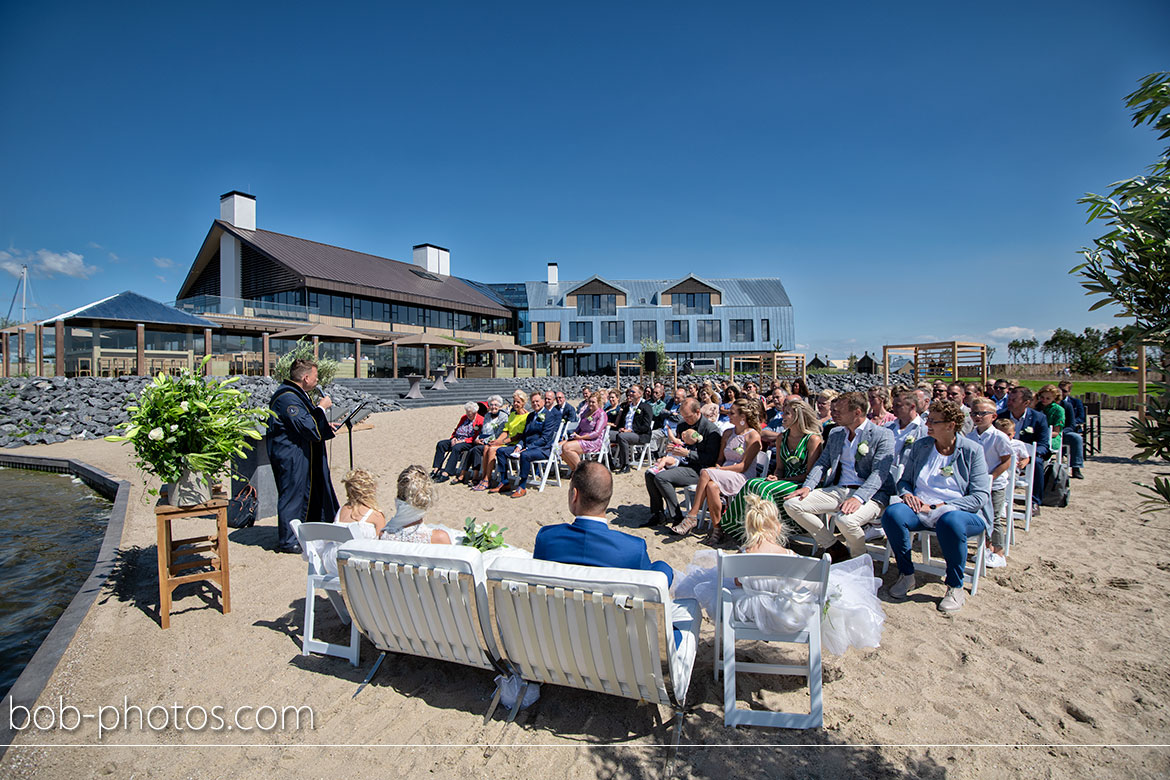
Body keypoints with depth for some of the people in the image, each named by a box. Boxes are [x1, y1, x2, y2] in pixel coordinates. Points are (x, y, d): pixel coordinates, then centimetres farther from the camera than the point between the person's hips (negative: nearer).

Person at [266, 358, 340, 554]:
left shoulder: (296, 394, 11)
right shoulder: (287, 397, -22)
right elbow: (308, 427, -26)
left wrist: (324, 426, 14)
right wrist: (321, 407, -16)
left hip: (300, 455, 11)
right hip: (290, 456, -11)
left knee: (308, 493, 18)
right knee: (293, 495, -1)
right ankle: (287, 541, 11)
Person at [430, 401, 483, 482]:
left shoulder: (481, 420, -5)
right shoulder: (464, 417, 20)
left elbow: (476, 437, -12)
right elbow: (456, 429, 23)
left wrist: (462, 441, -19)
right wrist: (453, 438, 1)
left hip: (468, 442, -8)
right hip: (457, 440, 8)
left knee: (456, 448, -36)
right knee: (440, 444, -14)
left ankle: (446, 473, -40)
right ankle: (436, 469, -19)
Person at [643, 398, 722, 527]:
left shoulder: (711, 429, -12)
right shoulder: (682, 425, 12)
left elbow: (711, 458, -16)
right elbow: (676, 443, 28)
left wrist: (687, 453, -20)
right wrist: (670, 448, 3)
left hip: (697, 470, -8)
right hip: (681, 464, 8)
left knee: (661, 477, -25)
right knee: (650, 474, -8)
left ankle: (676, 516, -12)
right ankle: (657, 514, 0)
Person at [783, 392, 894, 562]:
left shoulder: (882, 435, -2)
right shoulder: (835, 433, 17)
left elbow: (879, 473, -13)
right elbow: (822, 463, 16)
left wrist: (858, 498, -29)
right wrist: (808, 486, -4)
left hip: (868, 494, -6)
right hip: (838, 490, 6)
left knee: (845, 519, -37)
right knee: (792, 505, -12)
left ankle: (859, 559, -3)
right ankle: (836, 549, 1)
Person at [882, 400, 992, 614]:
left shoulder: (972, 450, 0)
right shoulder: (920, 446, 12)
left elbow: (980, 496, -7)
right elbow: (904, 480, 19)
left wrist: (938, 507, -16)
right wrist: (907, 494, -6)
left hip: (961, 512, -3)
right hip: (921, 509, 4)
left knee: (949, 521, -40)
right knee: (893, 513, -29)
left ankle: (955, 587, -16)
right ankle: (906, 576, -10)